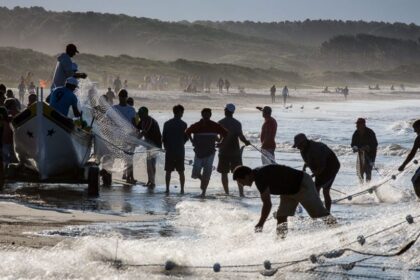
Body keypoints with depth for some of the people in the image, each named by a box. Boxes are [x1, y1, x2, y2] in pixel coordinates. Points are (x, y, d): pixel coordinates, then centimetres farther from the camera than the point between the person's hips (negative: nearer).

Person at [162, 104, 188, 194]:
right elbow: (186, 138, 0)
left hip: (169, 151, 2)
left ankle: (167, 189, 5)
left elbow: (163, 138, 3)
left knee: (168, 171, 8)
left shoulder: (167, 124, 1)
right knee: (181, 172, 6)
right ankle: (182, 189, 3)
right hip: (180, 151, -1)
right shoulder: (183, 124, -6)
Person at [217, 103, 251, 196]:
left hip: (223, 151, -2)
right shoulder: (237, 123, 1)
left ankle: (227, 193, 2)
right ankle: (241, 193, -3)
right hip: (235, 152, 2)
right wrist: (246, 142, 14)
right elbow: (240, 135, -4)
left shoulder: (220, 123, -5)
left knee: (224, 173, 6)